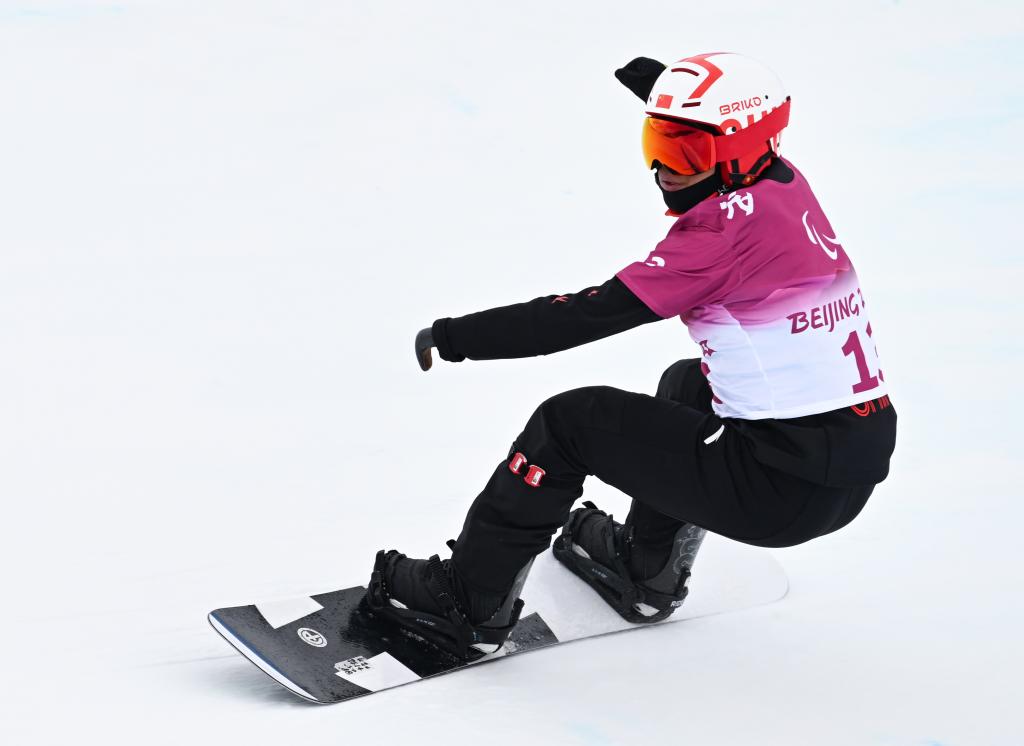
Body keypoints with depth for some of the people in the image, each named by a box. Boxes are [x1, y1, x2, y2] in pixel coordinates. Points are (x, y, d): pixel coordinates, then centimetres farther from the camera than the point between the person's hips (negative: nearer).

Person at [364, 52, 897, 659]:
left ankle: (470, 604, 11)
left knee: (569, 423, 0)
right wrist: (666, 90, 33)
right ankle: (649, 571, 42)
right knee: (689, 383, 35)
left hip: (784, 486, -9)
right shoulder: (788, 186, 8)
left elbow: (598, 312, -17)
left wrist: (457, 338, -11)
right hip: (855, 473, 9)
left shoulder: (731, 225, -17)